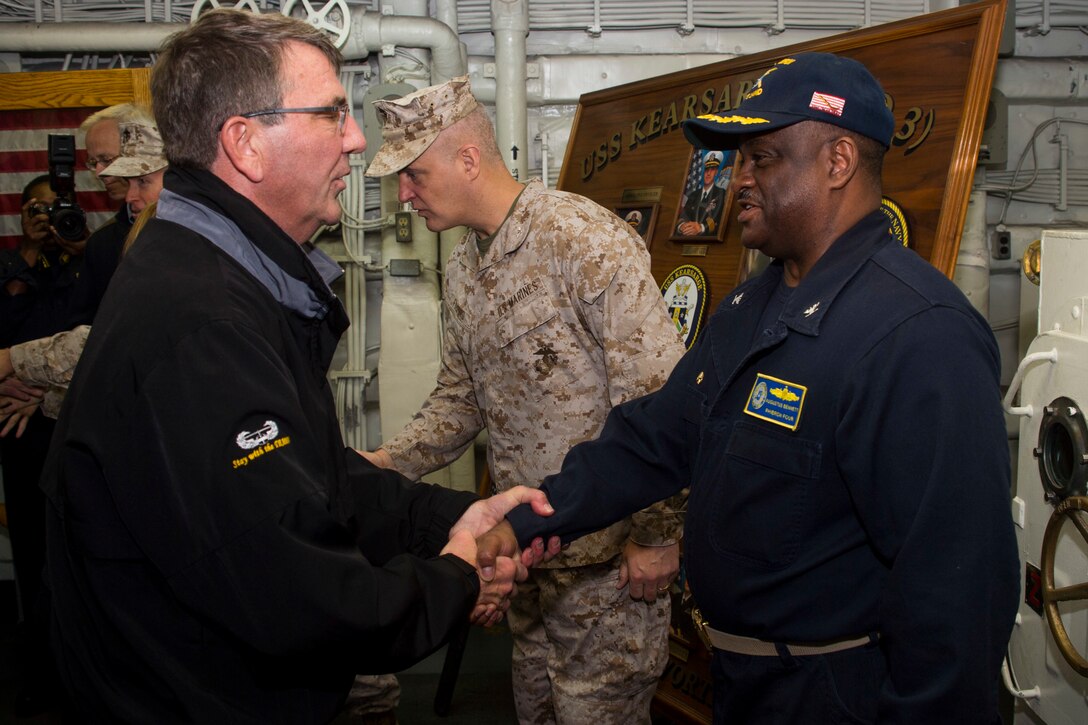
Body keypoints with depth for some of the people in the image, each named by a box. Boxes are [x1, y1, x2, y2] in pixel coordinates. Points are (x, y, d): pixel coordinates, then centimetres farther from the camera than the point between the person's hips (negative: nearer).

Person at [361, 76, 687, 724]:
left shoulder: (582, 240, -19)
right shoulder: (464, 270, 9)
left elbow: (660, 397, -22)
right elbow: (461, 399, 15)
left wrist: (658, 534, -19)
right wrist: (388, 463, -1)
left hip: (608, 559, -8)